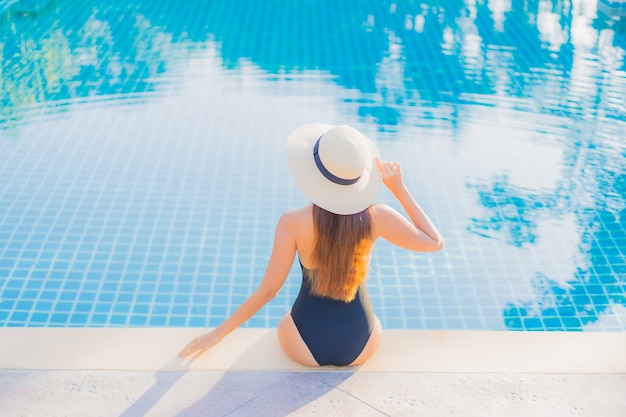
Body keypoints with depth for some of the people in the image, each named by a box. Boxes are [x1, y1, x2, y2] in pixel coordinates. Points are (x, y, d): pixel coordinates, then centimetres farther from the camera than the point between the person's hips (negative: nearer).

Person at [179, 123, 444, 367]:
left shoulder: (293, 223, -20)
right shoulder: (375, 216, -16)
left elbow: (268, 290, -13)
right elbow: (435, 242, -1)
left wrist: (219, 333, -1)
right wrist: (400, 189, -2)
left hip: (306, 347, 0)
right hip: (360, 347, 1)